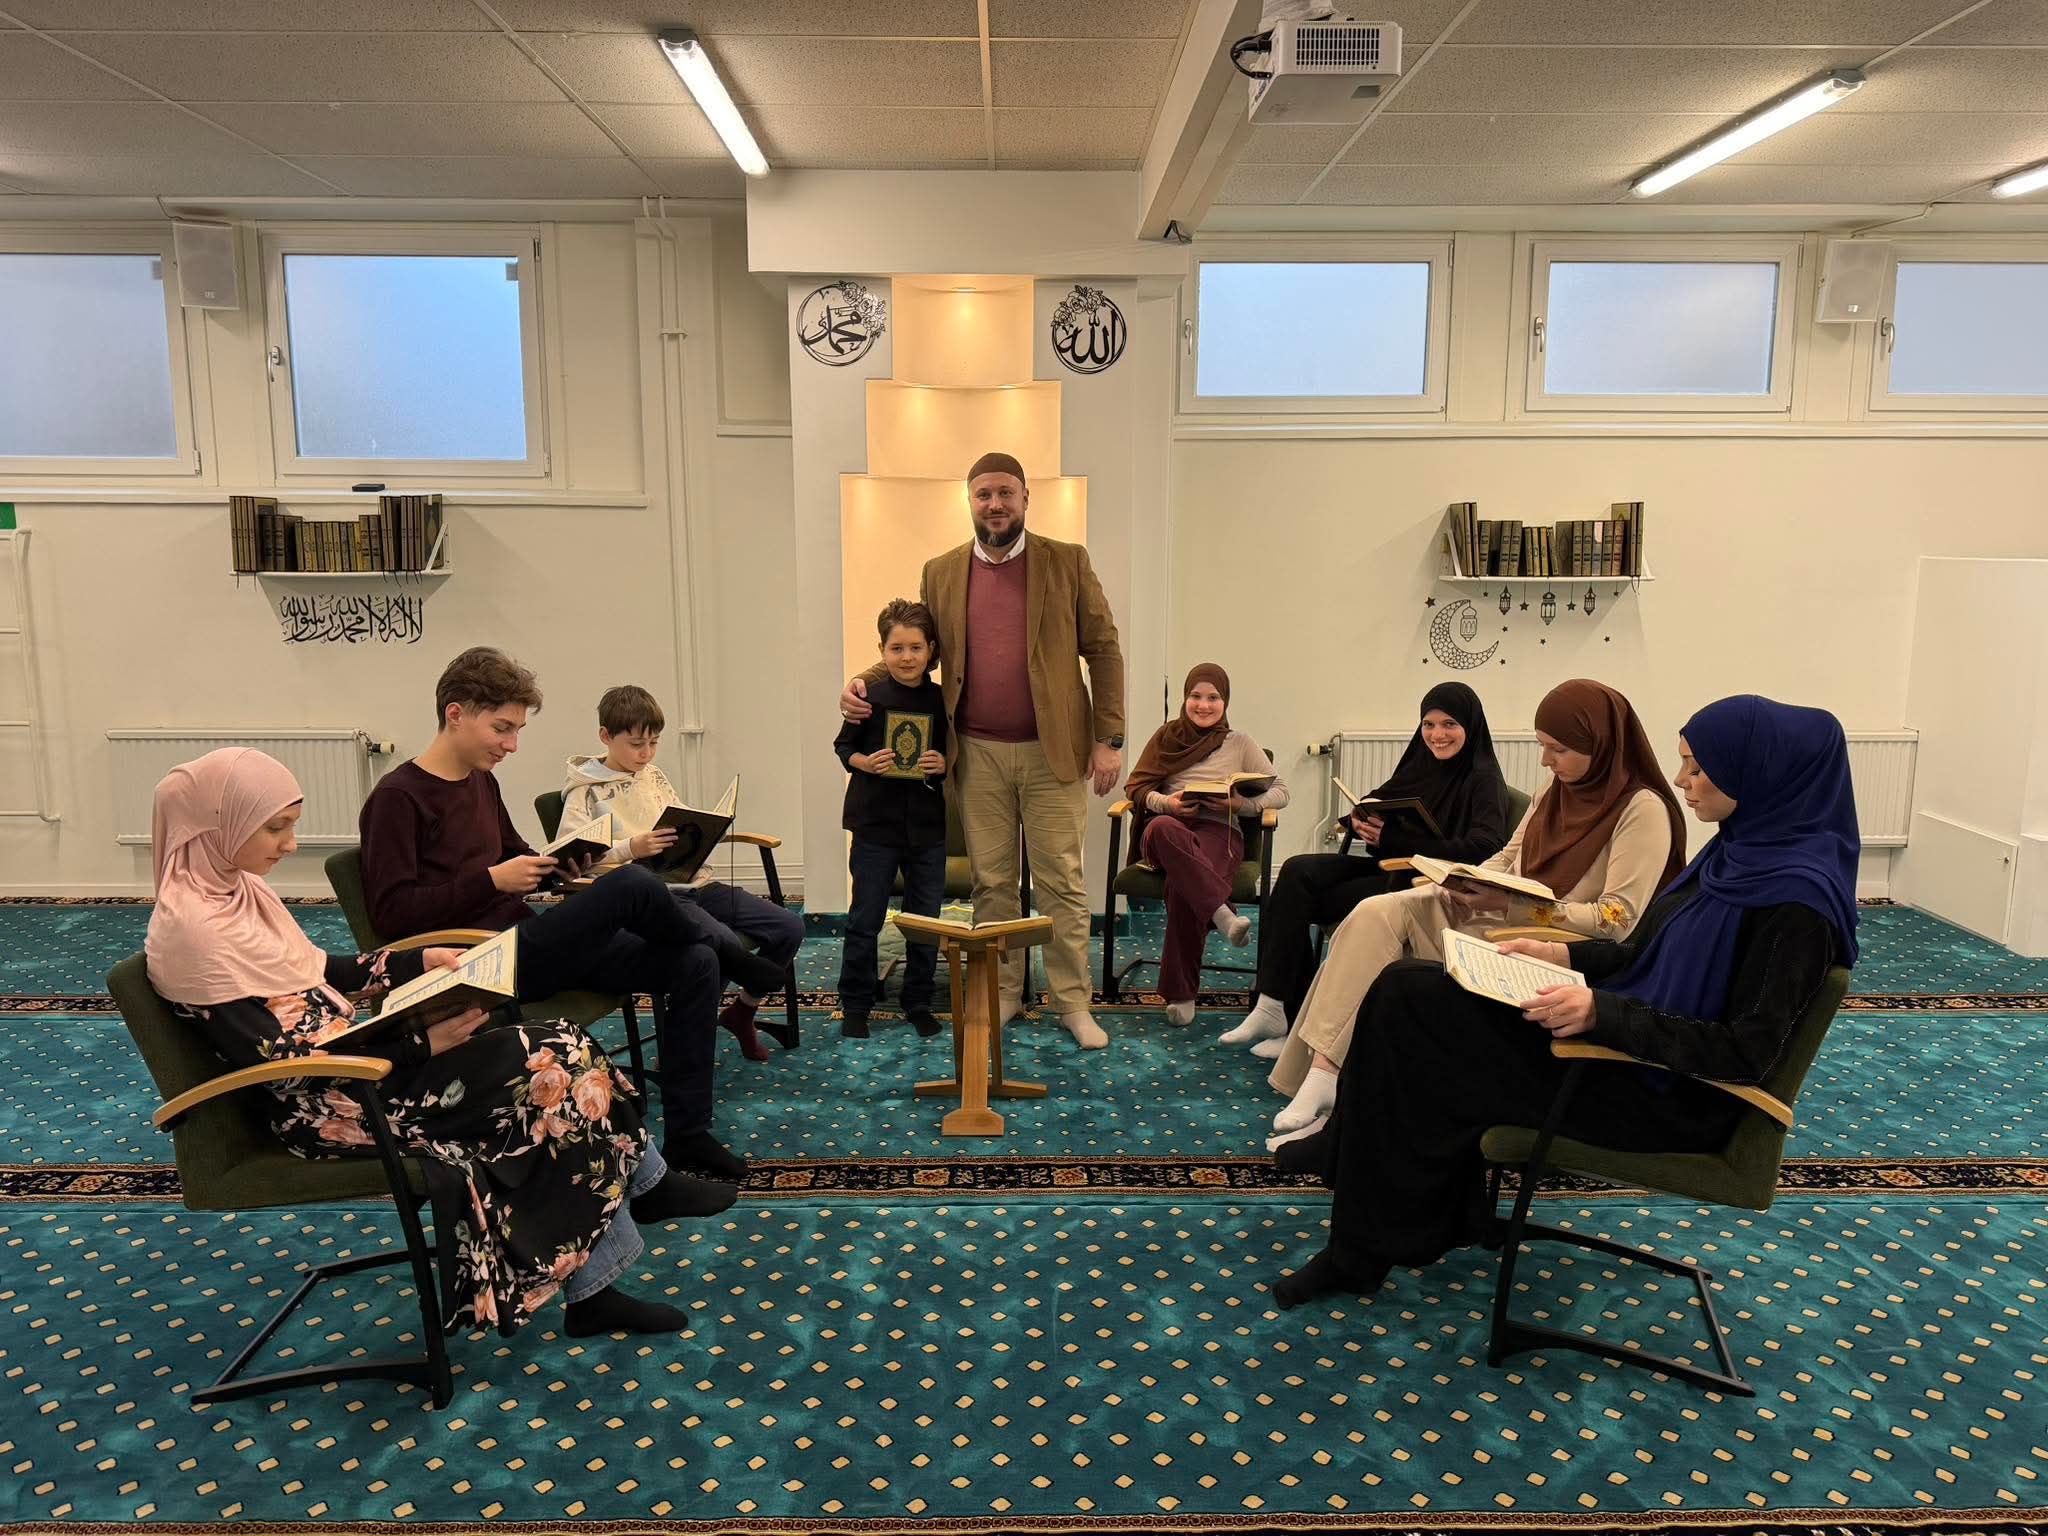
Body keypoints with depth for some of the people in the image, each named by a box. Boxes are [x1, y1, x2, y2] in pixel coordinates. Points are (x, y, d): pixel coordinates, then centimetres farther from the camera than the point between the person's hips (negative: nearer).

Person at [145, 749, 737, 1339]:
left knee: (560, 1048, -5)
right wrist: (422, 1045, -22)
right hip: (326, 1107, -9)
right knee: (551, 1071, -17)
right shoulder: (192, 931, -20)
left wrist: (419, 960, 7)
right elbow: (282, 1067, -21)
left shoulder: (234, 888, 7)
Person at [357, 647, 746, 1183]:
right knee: (633, 884, -26)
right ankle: (701, 935, 11)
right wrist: (492, 880, -20)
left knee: (694, 965, -5)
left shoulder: (482, 780, 15)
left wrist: (562, 865, 5)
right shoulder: (398, 796, -9)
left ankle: (686, 1136, 2)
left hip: (527, 940, 9)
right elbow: (391, 912, -15)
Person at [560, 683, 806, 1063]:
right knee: (722, 942, -34)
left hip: (689, 882, 7)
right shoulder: (586, 791, -1)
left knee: (789, 926, -7)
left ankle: (741, 1011, 12)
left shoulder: (653, 775, 20)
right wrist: (630, 849, -25)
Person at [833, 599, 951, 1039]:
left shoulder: (943, 700, 0)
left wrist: (944, 763, -12)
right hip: (876, 822, -2)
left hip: (928, 825, 2)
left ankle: (918, 1003, 25)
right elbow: (843, 746, 3)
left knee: (926, 920, 11)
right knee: (865, 920, 6)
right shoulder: (869, 697, -5)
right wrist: (866, 762, -16)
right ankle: (855, 1004, 19)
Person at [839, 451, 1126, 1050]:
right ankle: (1002, 994, 23)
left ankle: (1073, 1001, 15)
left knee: (1062, 882, 3)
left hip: (1052, 750, -2)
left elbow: (1103, 649, 0)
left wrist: (1109, 739, -6)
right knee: (991, 883, 10)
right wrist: (865, 682, -6)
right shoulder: (940, 572, 7)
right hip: (978, 753, 2)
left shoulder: (1068, 563, 0)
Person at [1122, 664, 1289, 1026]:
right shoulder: (1166, 736, 20)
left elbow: (1280, 792, 11)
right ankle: (1222, 912, -51)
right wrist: (1164, 802, -8)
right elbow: (1136, 786, 13)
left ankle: (1180, 993, -29)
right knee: (1163, 829, -41)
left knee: (1182, 884, -36)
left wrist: (1242, 803, -9)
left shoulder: (1240, 744, 17)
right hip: (1167, 826, 1)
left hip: (1218, 831, -1)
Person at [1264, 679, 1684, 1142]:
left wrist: (1514, 905, -24)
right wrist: (1471, 882, -3)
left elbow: (1618, 920, -19)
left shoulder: (1642, 809, -12)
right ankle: (1322, 1069, -20)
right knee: (1377, 914, -15)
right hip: (1500, 918, 8)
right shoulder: (1558, 787, 12)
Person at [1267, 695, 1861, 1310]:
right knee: (1405, 991, -4)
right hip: (1631, 1044, 9)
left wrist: (1604, 1012, -29)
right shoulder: (1743, 853, 8)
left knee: (1409, 1008, -13)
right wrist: (1559, 954, 2)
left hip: (1671, 1098, -9)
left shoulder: (1797, 900, -19)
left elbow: (1745, 1052, -23)